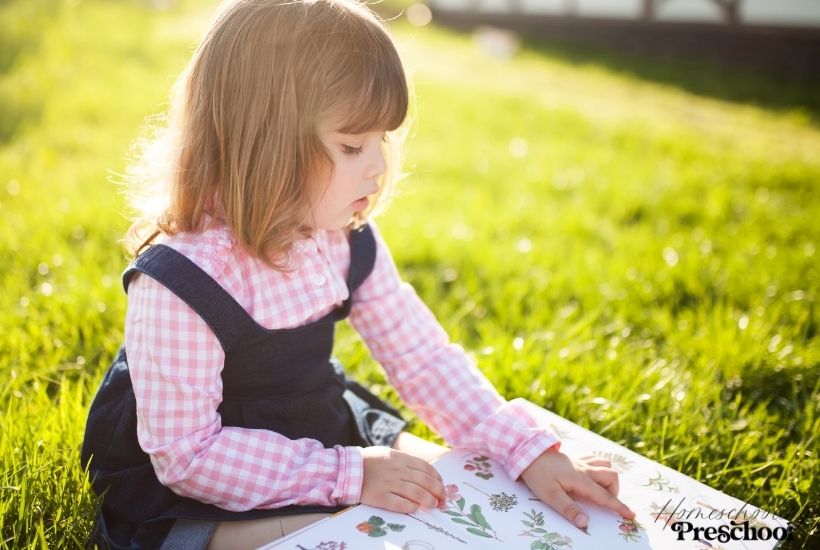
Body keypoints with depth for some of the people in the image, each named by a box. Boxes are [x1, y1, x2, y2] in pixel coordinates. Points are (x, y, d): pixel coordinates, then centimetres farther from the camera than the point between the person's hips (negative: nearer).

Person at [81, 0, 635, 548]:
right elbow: (187, 454, -25)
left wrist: (530, 452, -16)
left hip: (323, 436, 6)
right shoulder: (179, 283, -30)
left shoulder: (348, 241, -10)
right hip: (196, 501, -5)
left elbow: (423, 357, -7)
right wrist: (349, 475, -30)